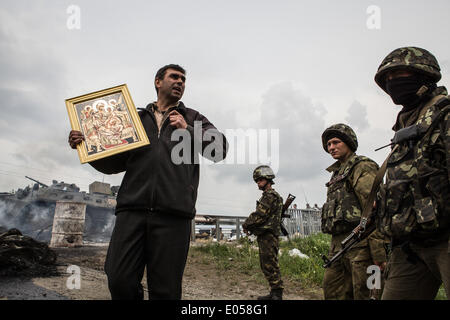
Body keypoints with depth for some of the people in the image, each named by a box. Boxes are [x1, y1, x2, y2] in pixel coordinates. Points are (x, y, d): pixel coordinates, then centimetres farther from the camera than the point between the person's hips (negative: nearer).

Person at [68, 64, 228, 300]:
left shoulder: (192, 118, 23)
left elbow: (220, 148, 11)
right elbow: (114, 163, 22)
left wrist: (188, 130, 3)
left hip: (173, 212, -1)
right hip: (133, 209, 2)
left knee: (165, 290, -2)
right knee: (120, 281, -7)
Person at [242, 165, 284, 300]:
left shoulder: (270, 196, -12)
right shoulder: (267, 196, 20)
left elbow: (259, 215, -18)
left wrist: (246, 224, -4)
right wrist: (250, 226, 8)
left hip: (268, 236, -11)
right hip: (264, 236, 11)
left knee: (270, 266, -9)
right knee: (265, 266, 13)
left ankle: (277, 295, -5)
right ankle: (274, 294, 19)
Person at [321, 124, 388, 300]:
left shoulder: (362, 167, -5)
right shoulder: (337, 173, 22)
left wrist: (378, 252, -21)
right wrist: (335, 246, 18)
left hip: (359, 242, -9)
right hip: (338, 245, 9)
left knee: (364, 294, -5)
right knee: (332, 293, 12)